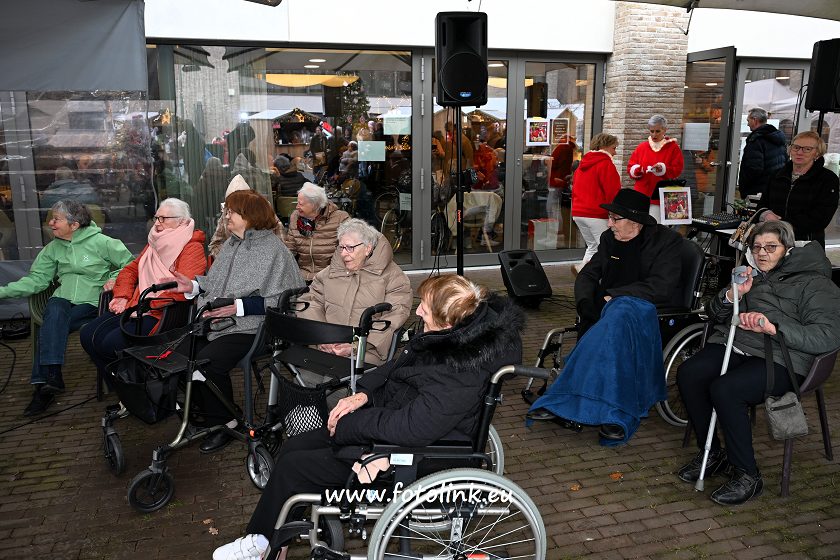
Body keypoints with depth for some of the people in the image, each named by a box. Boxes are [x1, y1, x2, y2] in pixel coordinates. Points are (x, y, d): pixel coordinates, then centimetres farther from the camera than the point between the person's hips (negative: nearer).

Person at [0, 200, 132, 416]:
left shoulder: (101, 242, 1)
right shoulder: (53, 248, 16)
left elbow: (130, 266, 3)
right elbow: (36, 280, 12)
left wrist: (113, 281, -13)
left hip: (91, 302, -3)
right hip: (62, 299, 3)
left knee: (51, 325, -29)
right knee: (55, 312, -32)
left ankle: (44, 383, -26)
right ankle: (51, 376, -39)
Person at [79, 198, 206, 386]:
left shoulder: (192, 249, -7)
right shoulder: (154, 244, 22)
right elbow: (131, 269, 26)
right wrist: (122, 296, 7)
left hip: (163, 314, -9)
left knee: (113, 343, -25)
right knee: (88, 335, -6)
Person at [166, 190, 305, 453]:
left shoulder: (274, 249, -9)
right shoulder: (230, 244, 17)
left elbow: (282, 300, -16)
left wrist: (238, 307, -20)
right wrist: (193, 286, 8)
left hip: (249, 328, -8)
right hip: (215, 323, 8)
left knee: (206, 362, -26)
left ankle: (224, 425, -3)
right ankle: (204, 413, 11)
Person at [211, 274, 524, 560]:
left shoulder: (459, 373, -32)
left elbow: (409, 428, -33)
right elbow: (395, 369, 10)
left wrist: (346, 425, -19)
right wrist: (363, 394, -5)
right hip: (388, 418, 9)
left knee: (290, 467, -3)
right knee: (292, 448, 9)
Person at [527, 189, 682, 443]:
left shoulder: (666, 241, -3)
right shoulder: (610, 239, 13)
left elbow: (662, 287, -14)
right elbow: (587, 275, 14)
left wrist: (613, 295, -17)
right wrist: (586, 303, -9)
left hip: (647, 310, -4)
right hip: (609, 307, 5)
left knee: (618, 314, -37)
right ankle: (614, 413, -33)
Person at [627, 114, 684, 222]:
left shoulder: (673, 148, 5)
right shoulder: (641, 147, 12)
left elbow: (677, 170, -1)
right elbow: (630, 168, 11)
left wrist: (663, 169, -18)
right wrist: (636, 170, -10)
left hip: (662, 197, -3)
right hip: (642, 194, 3)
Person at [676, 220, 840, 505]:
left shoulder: (813, 283, 4)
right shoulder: (751, 275, 23)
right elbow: (716, 314, 20)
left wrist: (773, 328, -22)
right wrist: (732, 295, -2)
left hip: (777, 359, -6)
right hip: (732, 345, 6)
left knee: (724, 389, -33)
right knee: (688, 373, -23)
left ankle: (747, 475, -16)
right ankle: (712, 454, -6)